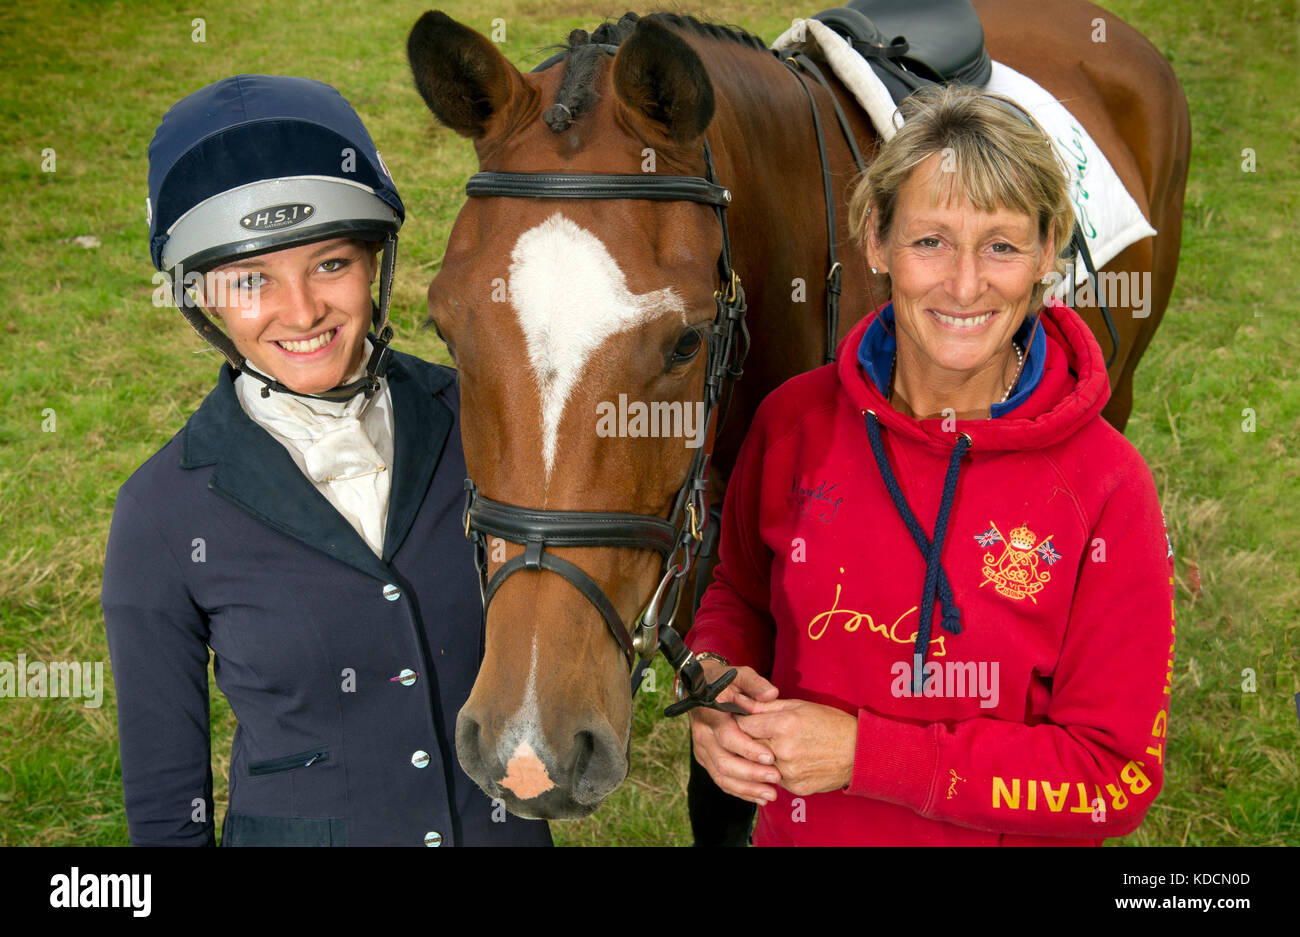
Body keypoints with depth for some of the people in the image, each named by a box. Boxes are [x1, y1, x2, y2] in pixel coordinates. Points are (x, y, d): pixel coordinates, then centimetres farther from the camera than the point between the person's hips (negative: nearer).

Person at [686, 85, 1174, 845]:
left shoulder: (1105, 484, -20)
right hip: (796, 829, 3)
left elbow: (1117, 778, -19)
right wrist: (715, 677, -15)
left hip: (1005, 837, -2)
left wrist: (869, 754, -25)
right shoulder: (796, 421, -11)